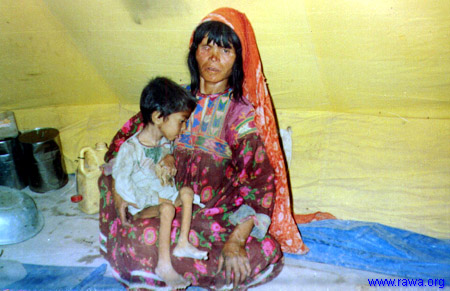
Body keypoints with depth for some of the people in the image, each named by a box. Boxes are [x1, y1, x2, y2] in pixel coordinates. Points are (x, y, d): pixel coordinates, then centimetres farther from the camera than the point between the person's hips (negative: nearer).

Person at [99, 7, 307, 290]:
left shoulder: (242, 113, -10)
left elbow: (261, 179, -18)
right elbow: (127, 134, 9)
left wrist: (236, 240, -30)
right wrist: (119, 187, -5)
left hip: (220, 215, -2)